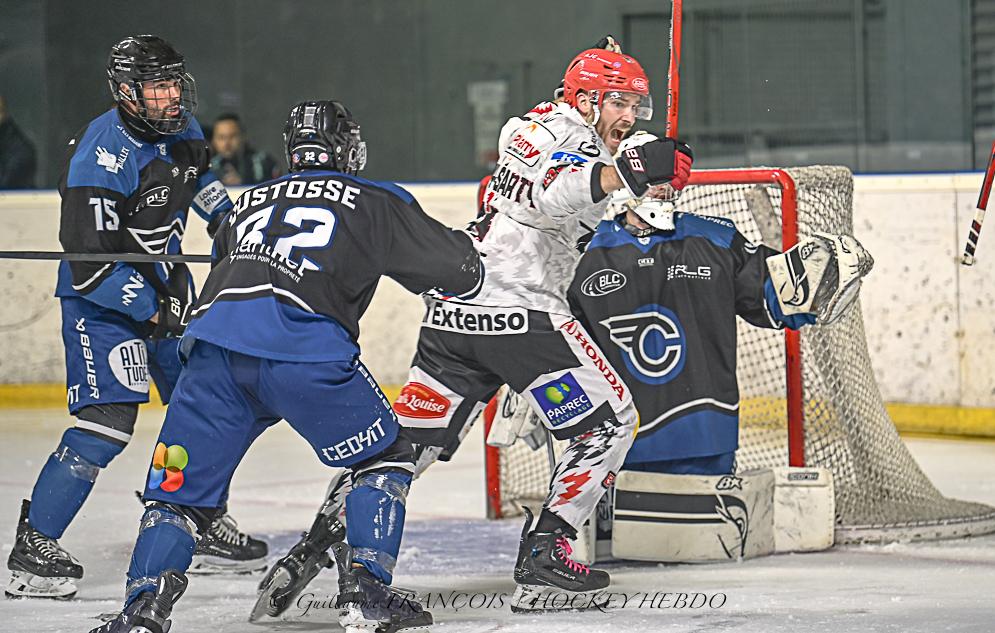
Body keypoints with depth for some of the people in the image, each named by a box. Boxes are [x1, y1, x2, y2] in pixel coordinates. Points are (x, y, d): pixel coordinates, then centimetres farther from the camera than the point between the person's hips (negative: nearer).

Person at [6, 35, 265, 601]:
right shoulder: (102, 154, -27)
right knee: (108, 419, -19)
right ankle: (33, 548, -16)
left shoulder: (180, 127, -1)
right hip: (101, 298, -8)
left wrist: (225, 214, 10)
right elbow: (90, 259, -29)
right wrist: (155, 309, -26)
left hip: (162, 280, 8)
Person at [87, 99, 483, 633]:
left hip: (213, 348, 3)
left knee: (180, 489, 10)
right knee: (384, 456, 17)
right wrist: (464, 253, 40)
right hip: (303, 351, -3)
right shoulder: (374, 202, 19)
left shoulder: (250, 202, 32)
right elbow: (460, 272, 19)